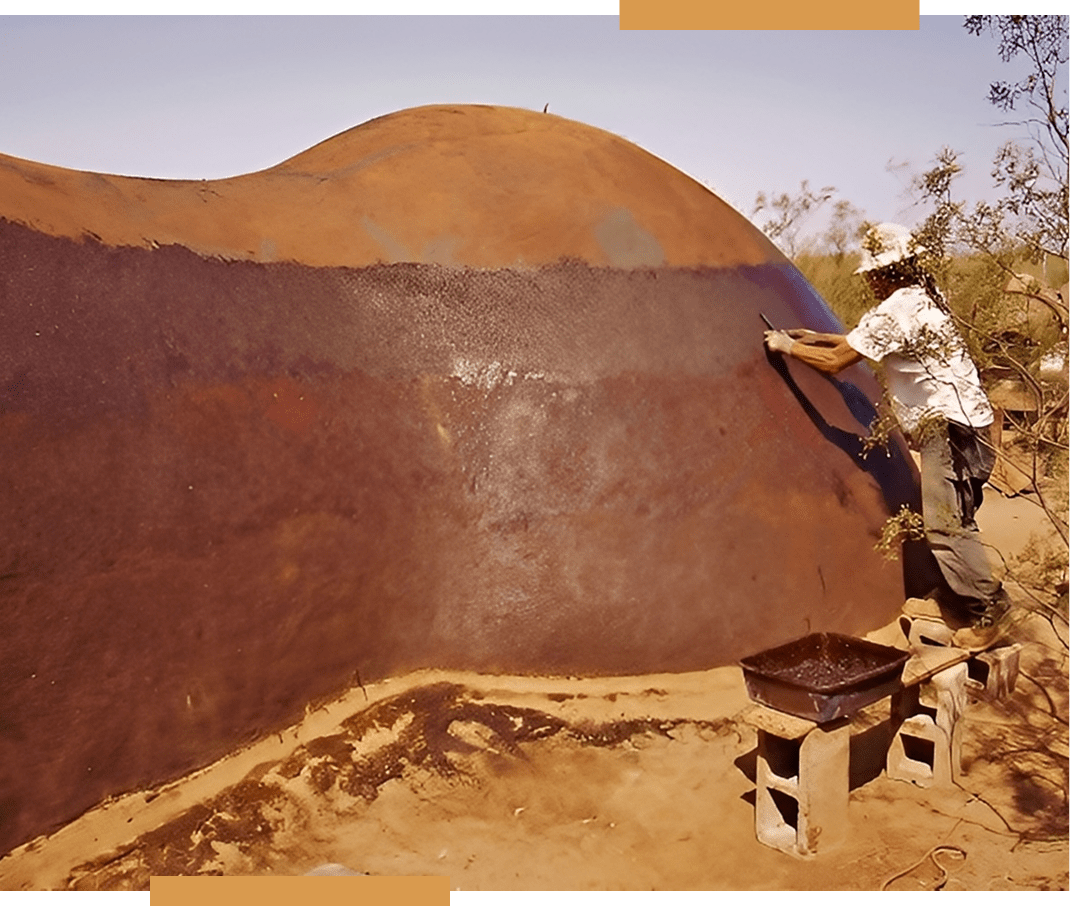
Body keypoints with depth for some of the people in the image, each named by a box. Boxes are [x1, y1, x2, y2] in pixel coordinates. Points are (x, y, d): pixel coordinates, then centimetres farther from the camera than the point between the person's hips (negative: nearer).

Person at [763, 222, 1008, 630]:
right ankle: (963, 593, 24)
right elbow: (870, 342, 24)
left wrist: (788, 346, -1)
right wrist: (818, 337, 23)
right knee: (948, 515, 16)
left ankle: (986, 606, -4)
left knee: (944, 522, -9)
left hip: (948, 424, -10)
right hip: (958, 418, 10)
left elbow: (834, 363, -14)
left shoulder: (895, 311, -18)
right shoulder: (923, 297, 13)